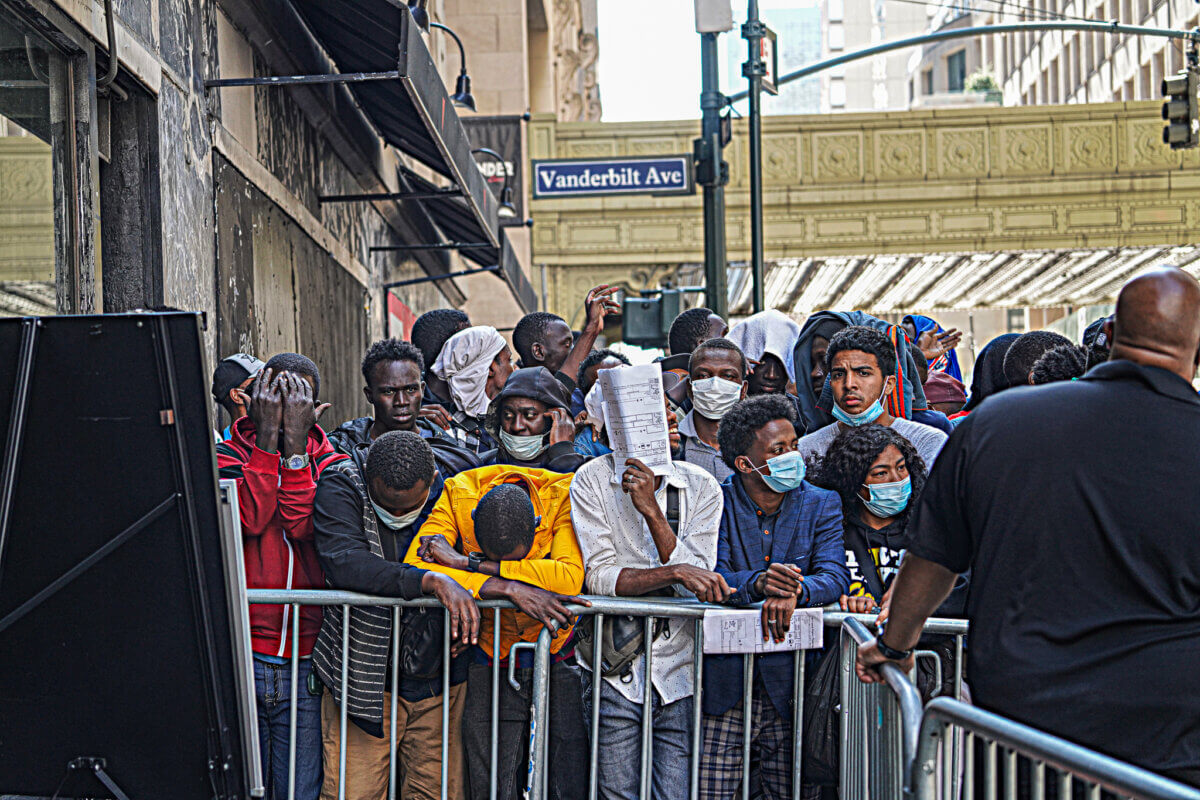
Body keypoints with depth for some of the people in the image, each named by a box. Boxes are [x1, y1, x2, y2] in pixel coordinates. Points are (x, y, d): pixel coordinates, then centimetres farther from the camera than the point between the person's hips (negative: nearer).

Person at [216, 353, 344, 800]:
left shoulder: (331, 464, 7)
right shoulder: (227, 456, 5)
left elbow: (303, 525, -12)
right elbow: (248, 518, -15)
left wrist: (296, 440, -13)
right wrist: (268, 436, -13)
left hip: (305, 661, 1)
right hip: (237, 658, -1)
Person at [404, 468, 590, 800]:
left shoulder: (563, 496, -22)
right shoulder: (459, 495, -19)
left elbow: (571, 577, -37)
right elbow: (414, 570, -29)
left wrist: (469, 562, -34)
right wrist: (509, 588, -36)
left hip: (560, 654, -1)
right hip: (492, 658, 1)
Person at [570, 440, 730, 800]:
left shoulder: (701, 487, 2)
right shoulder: (591, 481, -2)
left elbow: (698, 587, -7)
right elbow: (600, 578, -11)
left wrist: (652, 510, -17)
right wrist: (675, 572, -24)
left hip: (680, 672, 1)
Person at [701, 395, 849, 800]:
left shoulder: (821, 504, 5)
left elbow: (835, 577, -9)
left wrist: (795, 591, -31)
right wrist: (757, 582, -32)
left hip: (788, 689, 1)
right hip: (724, 690, -1)